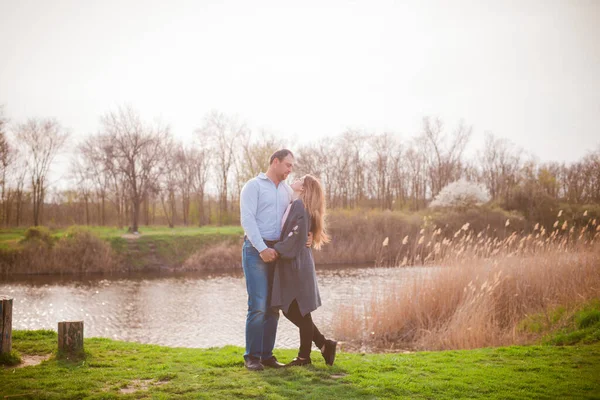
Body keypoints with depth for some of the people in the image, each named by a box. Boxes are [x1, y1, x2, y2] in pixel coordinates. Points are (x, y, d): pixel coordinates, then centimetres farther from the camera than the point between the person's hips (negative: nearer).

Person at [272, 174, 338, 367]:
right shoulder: (295, 205, 16)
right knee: (290, 309, 12)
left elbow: (296, 234, -21)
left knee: (299, 311, 0)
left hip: (296, 264, -9)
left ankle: (304, 356, 11)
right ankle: (324, 344, 17)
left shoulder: (299, 205, -13)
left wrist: (276, 250, -19)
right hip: (290, 265, 9)